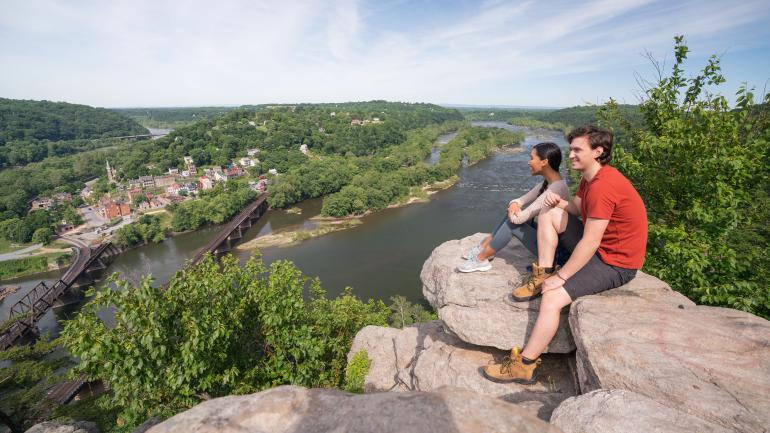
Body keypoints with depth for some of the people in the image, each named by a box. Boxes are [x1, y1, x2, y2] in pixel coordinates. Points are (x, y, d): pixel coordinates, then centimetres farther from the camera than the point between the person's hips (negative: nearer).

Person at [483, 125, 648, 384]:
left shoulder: (602, 187, -27)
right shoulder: (591, 176, 5)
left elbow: (590, 243, -28)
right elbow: (578, 208, 12)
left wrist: (561, 276, -22)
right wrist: (559, 202, -11)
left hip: (616, 263, -10)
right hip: (599, 247, 10)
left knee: (552, 298, -23)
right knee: (549, 213, 2)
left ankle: (525, 365, -9)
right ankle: (543, 275, -1)